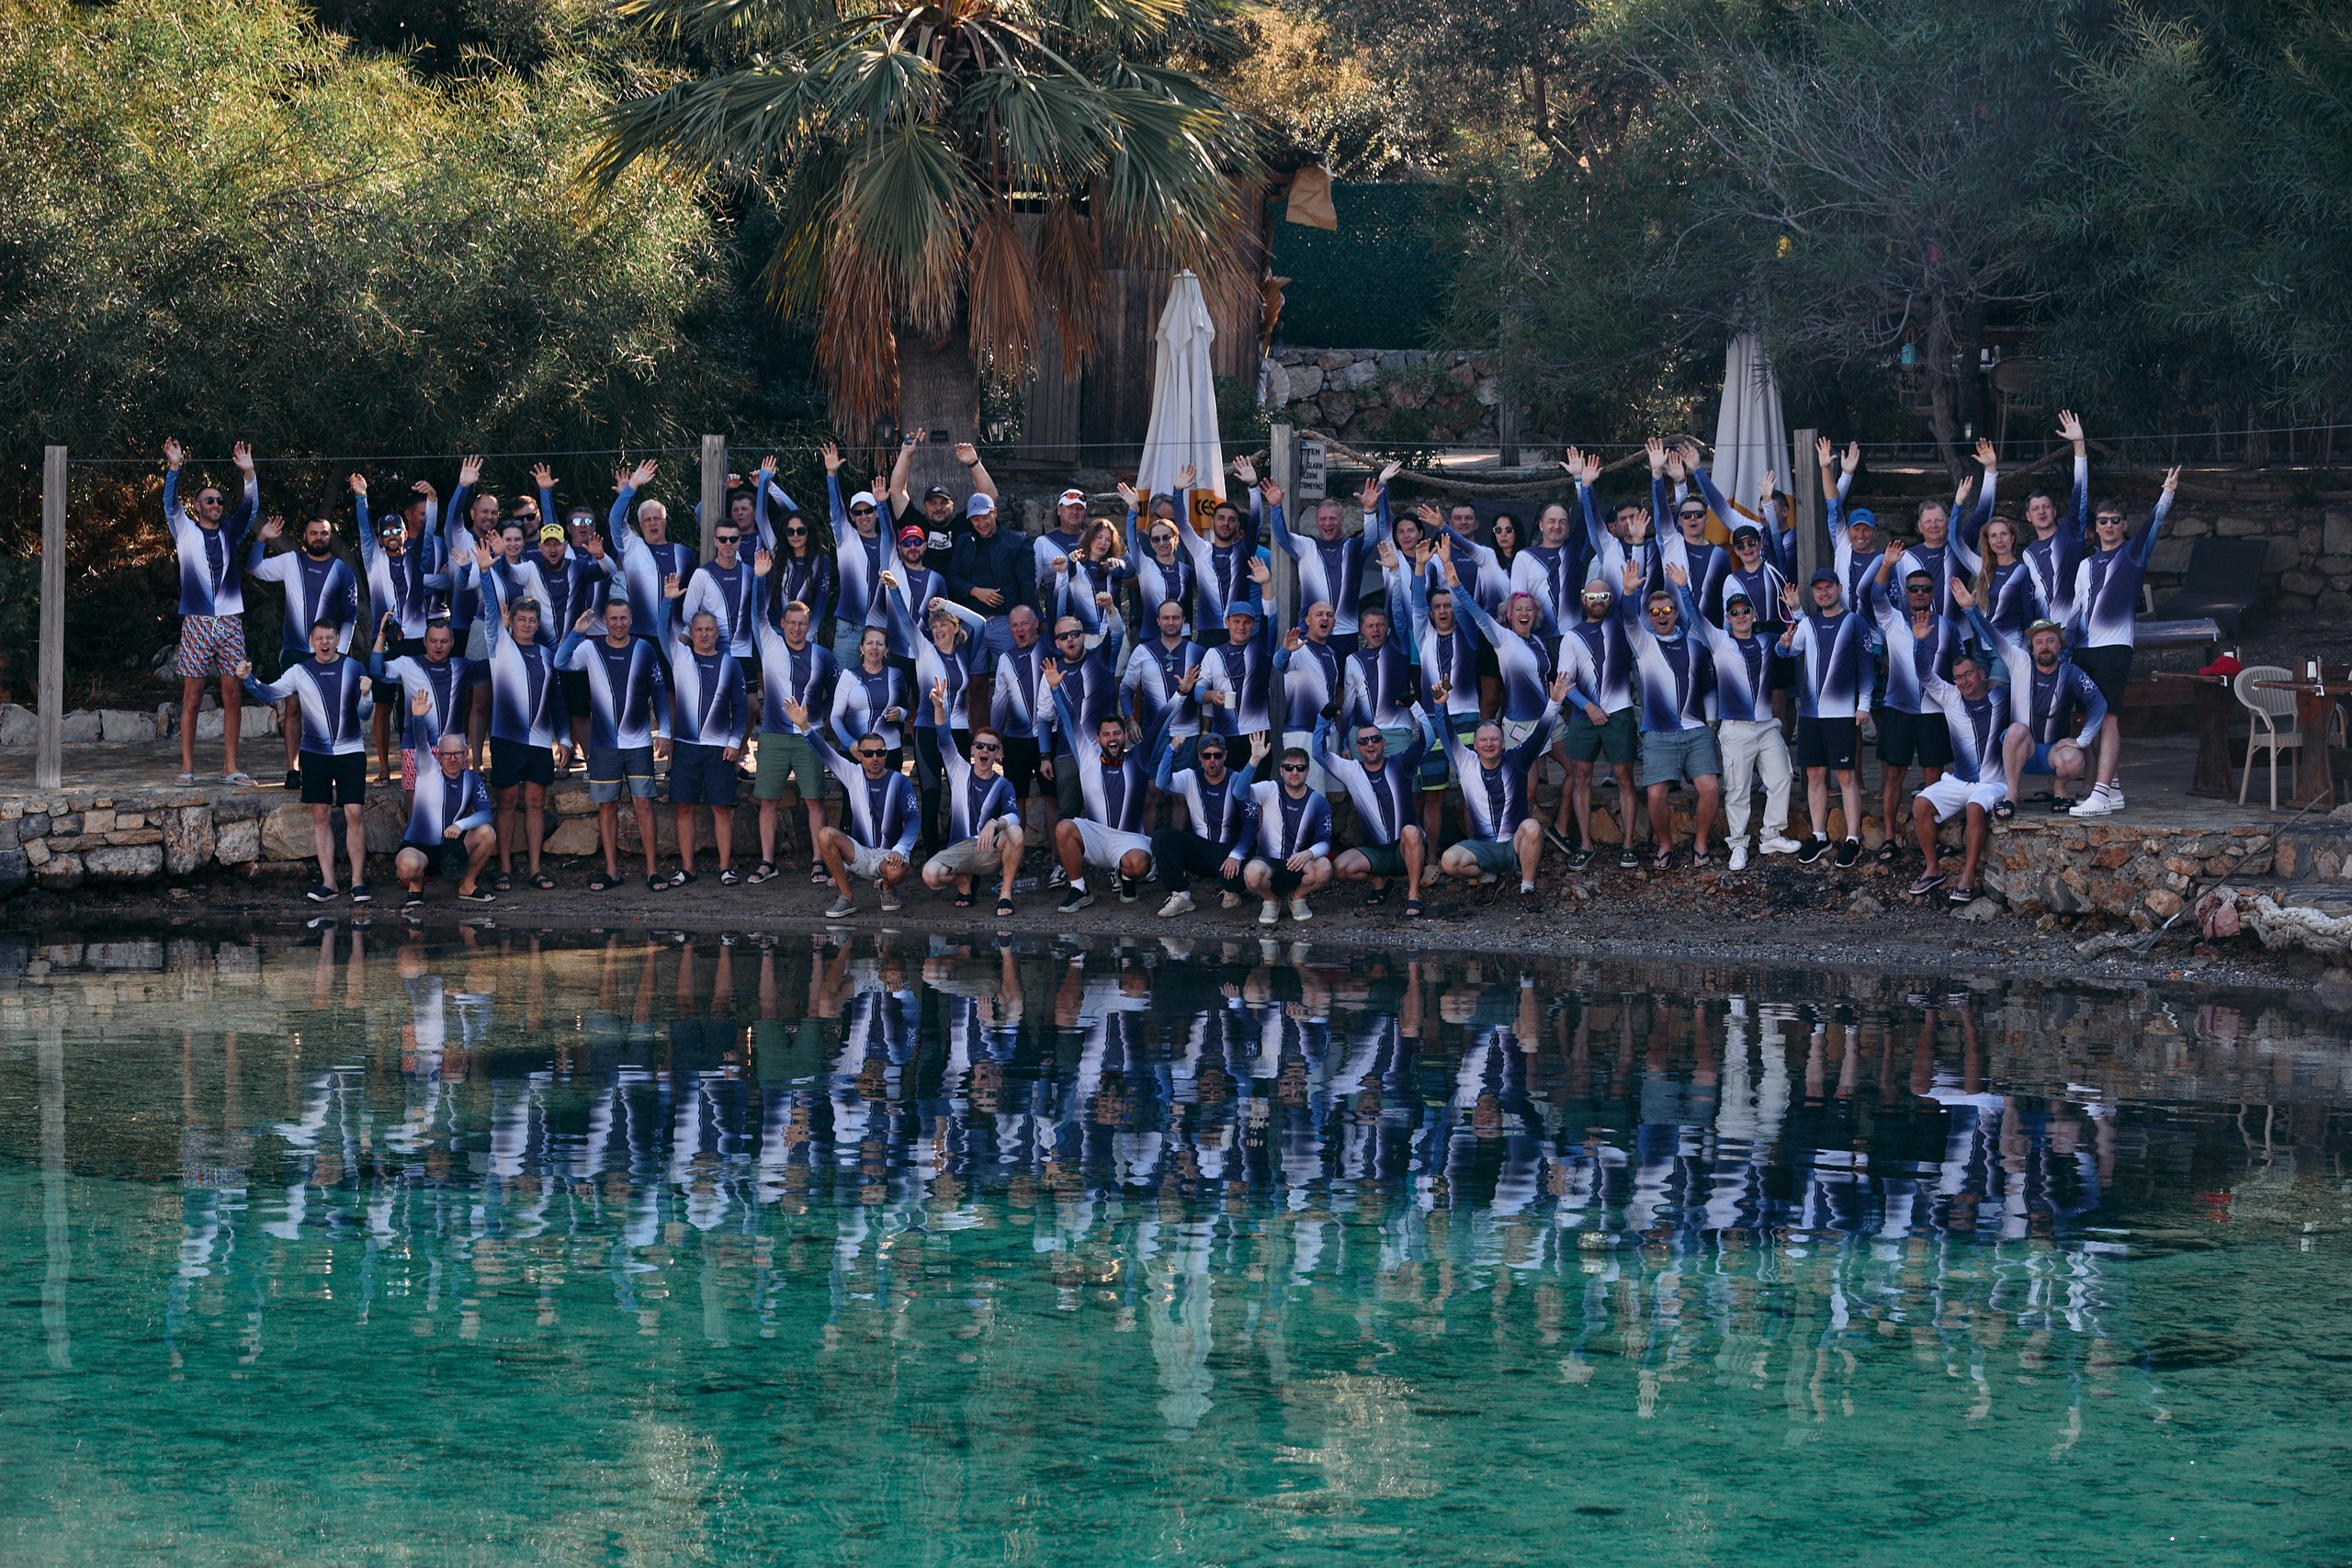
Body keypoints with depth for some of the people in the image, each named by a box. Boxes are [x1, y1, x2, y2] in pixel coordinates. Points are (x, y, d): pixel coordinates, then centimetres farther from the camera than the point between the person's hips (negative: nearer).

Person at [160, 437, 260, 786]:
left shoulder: (230, 533, 15)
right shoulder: (186, 532, 9)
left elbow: (250, 508, 5)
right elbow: (170, 504, -4)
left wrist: (249, 473, -9)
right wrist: (173, 467, -16)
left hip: (230, 623, 3)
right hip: (197, 623, -3)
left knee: (233, 695, 0)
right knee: (192, 696, -3)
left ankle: (230, 767, 5)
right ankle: (187, 767, 0)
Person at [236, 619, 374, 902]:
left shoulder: (354, 668, 2)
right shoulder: (301, 672, 3)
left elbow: (365, 714, 3)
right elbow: (269, 694, 1)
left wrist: (365, 695, -19)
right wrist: (248, 680, -16)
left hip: (350, 751, -1)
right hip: (315, 752, 1)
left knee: (354, 814, -7)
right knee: (320, 815, 1)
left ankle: (358, 882, -3)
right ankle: (327, 882, 6)